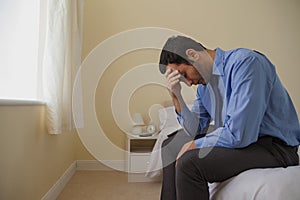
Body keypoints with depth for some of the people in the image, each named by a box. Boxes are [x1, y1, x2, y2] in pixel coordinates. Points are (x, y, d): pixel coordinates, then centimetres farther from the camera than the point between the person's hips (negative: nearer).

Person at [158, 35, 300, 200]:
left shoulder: (245, 62, -20)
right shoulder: (204, 82, 6)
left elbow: (238, 134, -27)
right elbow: (195, 130, 7)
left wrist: (194, 145, -13)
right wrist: (176, 96, -5)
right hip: (236, 140, 9)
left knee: (189, 162, -28)